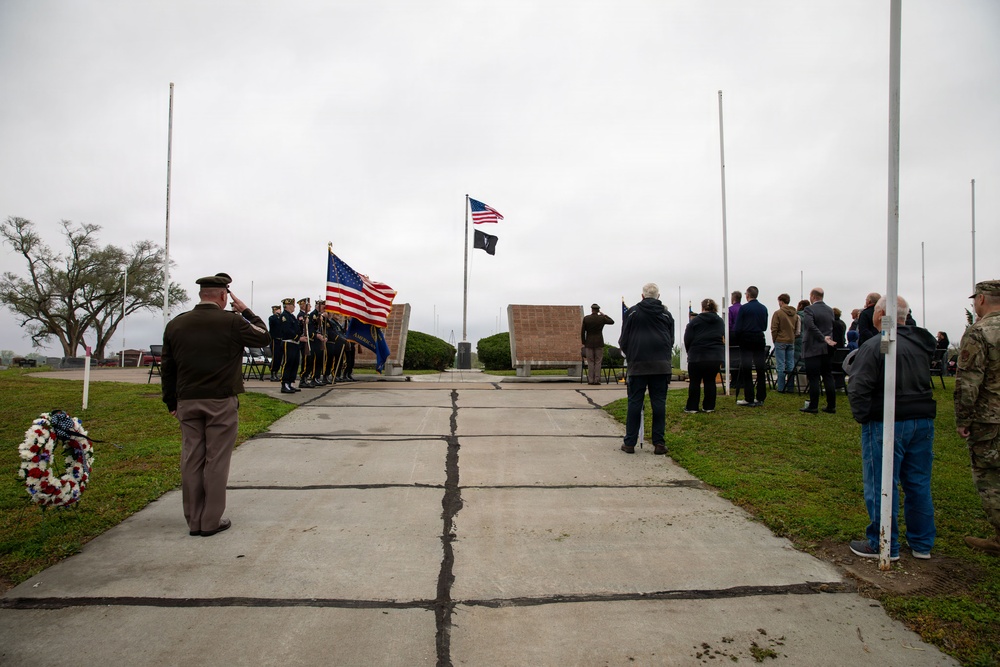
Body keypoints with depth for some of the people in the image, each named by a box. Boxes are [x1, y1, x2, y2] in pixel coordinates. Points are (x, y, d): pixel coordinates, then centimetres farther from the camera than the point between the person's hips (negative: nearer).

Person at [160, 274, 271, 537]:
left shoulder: (175, 324, 6)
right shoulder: (231, 322, -10)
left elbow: (167, 367, 11)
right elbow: (264, 338, 5)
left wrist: (171, 402, 18)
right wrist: (246, 312, 12)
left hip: (187, 402, 5)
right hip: (221, 402, -4)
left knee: (191, 461, 10)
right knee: (217, 461, 3)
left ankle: (194, 521, 18)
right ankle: (212, 521, 9)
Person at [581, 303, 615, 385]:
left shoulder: (586, 318, -3)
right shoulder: (602, 318, -3)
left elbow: (582, 332, -1)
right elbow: (612, 321, 14)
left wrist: (584, 342, 7)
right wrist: (604, 315, 18)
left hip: (589, 343, 0)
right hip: (599, 343, 0)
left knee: (590, 362, 4)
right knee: (598, 362, 3)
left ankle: (590, 380, 2)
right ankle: (597, 380, 1)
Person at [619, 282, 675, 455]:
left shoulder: (632, 312, 5)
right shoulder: (666, 314, 12)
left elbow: (623, 340, 7)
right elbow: (671, 340, 16)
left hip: (638, 363, -1)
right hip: (661, 364, 2)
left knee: (634, 402, 2)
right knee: (659, 403, 3)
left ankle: (630, 443, 4)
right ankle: (659, 443, 4)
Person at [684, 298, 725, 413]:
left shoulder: (695, 321, -4)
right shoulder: (720, 321, 10)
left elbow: (687, 339, -5)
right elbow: (724, 339, 13)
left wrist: (689, 352, 11)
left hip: (697, 356, -3)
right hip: (716, 357, 3)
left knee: (695, 381, 4)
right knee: (710, 381, 10)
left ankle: (692, 407, 6)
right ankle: (709, 407, 10)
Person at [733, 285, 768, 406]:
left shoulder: (743, 308, -9)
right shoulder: (763, 308, 6)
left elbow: (737, 327, -10)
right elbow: (765, 326, 13)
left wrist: (736, 339, 4)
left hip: (746, 341, -5)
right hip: (760, 340, 5)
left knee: (746, 370, 0)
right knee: (760, 369, 9)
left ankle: (749, 399, -1)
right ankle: (760, 398, 12)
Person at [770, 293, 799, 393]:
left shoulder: (778, 313, -9)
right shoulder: (795, 314, 10)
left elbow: (774, 329, -9)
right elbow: (797, 329, 13)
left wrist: (774, 340, 2)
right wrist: (792, 338, 17)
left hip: (780, 342, -5)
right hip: (791, 342, 5)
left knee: (781, 365, -2)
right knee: (790, 365, 8)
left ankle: (781, 388, -2)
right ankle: (790, 388, 10)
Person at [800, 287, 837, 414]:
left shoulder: (809, 310, -12)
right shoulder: (830, 310, 11)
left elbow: (811, 326, -24)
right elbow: (832, 327, 15)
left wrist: (823, 338, -20)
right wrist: (826, 338, 15)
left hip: (812, 349, -7)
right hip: (827, 349, 7)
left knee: (813, 378, -4)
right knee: (828, 377, 10)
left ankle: (813, 407, -1)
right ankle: (831, 406, 13)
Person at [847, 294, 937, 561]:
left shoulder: (875, 345, -16)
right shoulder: (921, 343, 11)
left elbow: (858, 388, -19)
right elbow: (924, 381, 20)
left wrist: (862, 416, -8)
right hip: (923, 421, 8)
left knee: (881, 486, 2)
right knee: (918, 484, 16)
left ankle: (884, 545, 11)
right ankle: (922, 544, 26)